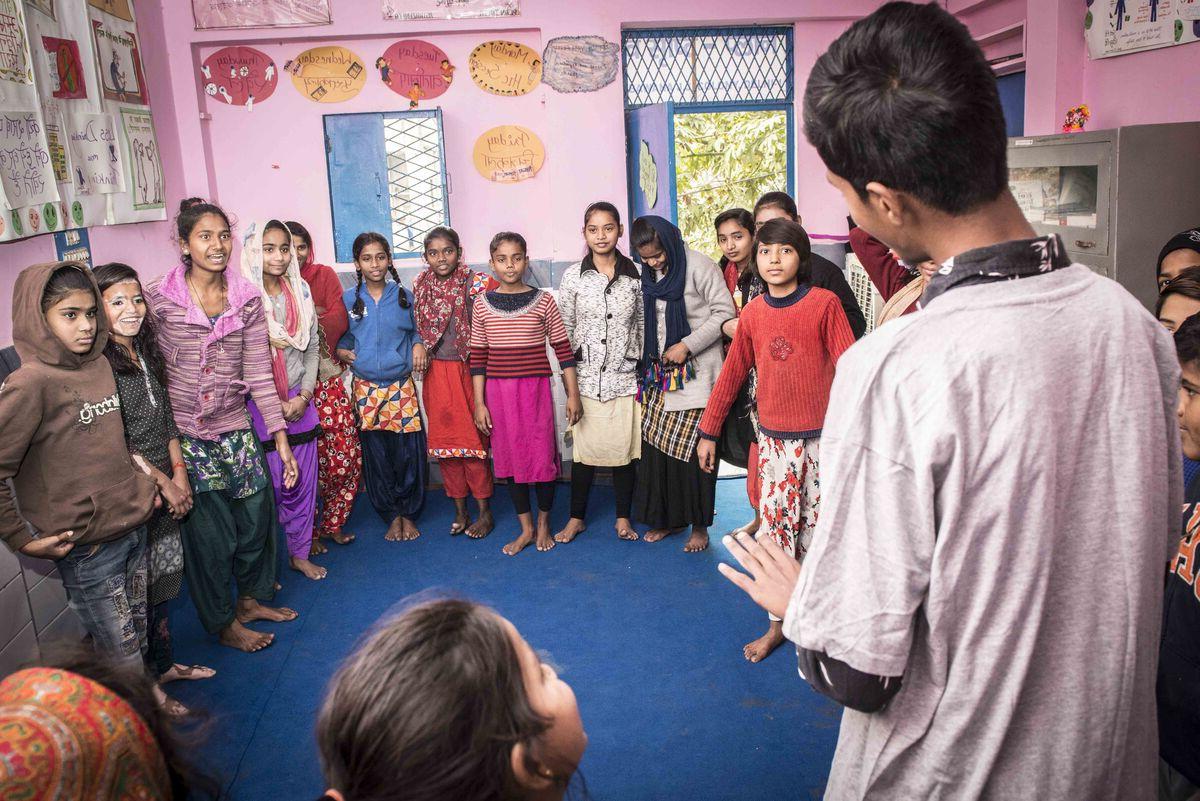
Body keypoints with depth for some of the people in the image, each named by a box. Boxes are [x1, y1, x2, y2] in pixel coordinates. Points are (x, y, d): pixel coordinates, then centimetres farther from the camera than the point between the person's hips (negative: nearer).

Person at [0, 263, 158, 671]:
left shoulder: (100, 365, 5)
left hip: (134, 525, 7)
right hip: (85, 545, -7)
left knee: (138, 637, 19)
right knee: (123, 657, 4)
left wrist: (146, 483, 12)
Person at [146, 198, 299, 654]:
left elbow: (259, 374, 0)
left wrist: (280, 435, -2)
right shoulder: (158, 299, -11)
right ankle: (223, 624, 27)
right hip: (186, 434, -3)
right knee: (210, 532, 6)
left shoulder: (247, 298, -1)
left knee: (258, 517, 12)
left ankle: (252, 598, 38)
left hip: (237, 429, 4)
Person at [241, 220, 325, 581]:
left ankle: (300, 553, 27)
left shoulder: (300, 290, 5)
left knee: (304, 480, 10)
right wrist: (275, 405, -10)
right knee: (269, 484, 1)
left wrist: (304, 395, -2)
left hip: (300, 400, 5)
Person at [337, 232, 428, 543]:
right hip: (366, 388, 1)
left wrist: (419, 345, -5)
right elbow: (341, 338, 13)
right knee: (376, 454, 5)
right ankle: (392, 515, 20)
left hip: (402, 386, 0)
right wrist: (343, 352, -8)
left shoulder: (404, 296, 4)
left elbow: (415, 330, 15)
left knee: (408, 452, -2)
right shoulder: (349, 300, 4)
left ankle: (409, 514, 17)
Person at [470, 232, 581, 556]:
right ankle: (525, 528, 24)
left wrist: (573, 395, -2)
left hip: (536, 388, -2)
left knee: (543, 456, 2)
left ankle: (543, 523, 24)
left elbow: (563, 349, 1)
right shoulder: (483, 304, 2)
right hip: (498, 391, 2)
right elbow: (477, 358, 5)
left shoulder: (543, 301, -2)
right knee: (511, 458, 9)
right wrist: (479, 403, 3)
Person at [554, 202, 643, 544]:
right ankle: (577, 517, 20)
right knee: (584, 448, 4)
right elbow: (564, 329, 3)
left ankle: (623, 517, 21)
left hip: (625, 376, 1)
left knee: (624, 448, 6)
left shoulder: (635, 274, 2)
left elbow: (643, 325, 7)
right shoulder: (573, 276, 0)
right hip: (587, 377, 0)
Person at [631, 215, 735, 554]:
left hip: (696, 373, -6)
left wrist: (687, 345, -15)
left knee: (692, 449, -4)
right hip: (661, 373, 6)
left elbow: (724, 312, -11)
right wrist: (648, 358, 11)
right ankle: (667, 517, 19)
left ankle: (699, 525, 10)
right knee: (656, 444, 3)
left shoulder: (699, 266, -10)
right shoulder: (648, 274, 10)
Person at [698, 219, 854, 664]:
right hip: (774, 439, 3)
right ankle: (778, 625, 18)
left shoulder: (824, 304, -6)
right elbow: (731, 375, 11)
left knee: (817, 528, 6)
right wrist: (708, 432, 12)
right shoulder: (752, 314, 5)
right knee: (777, 529, 5)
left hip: (822, 435, -2)